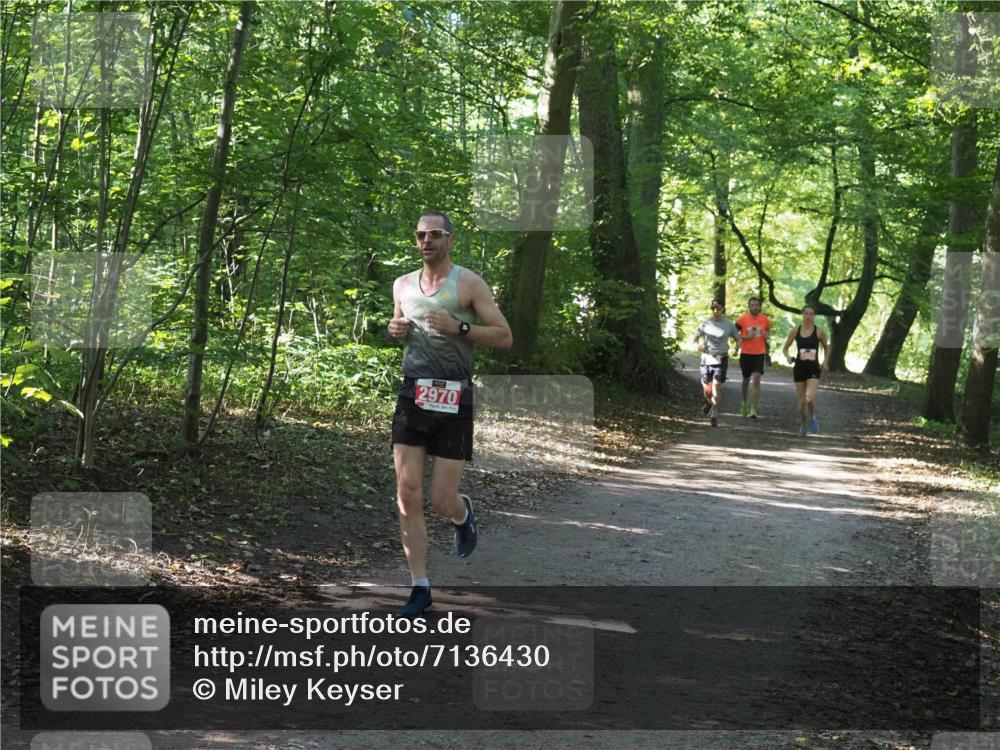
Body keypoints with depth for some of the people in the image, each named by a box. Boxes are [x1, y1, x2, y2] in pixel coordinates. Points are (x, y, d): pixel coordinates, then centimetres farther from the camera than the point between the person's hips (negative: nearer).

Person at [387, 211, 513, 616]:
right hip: (412, 395, 4)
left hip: (453, 399, -4)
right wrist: (394, 330, 6)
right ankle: (420, 587, 3)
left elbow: (504, 337, -4)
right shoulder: (403, 285, 13)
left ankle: (463, 514, 35)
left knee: (442, 500, -3)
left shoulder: (468, 283, -2)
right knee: (407, 496, -5)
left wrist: (459, 327, -17)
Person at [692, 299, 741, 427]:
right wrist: (698, 344, -13)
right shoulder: (706, 323, 2)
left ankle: (714, 414, -5)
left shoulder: (729, 324, -1)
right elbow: (696, 337, 9)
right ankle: (709, 402, 39)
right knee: (706, 389, 3)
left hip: (721, 359, -2)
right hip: (707, 358, 2)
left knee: (717, 386, -13)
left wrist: (737, 348, -14)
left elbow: (738, 339, 8)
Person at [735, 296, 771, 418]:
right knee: (746, 380, 15)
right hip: (746, 353, 0)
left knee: (756, 380, -13)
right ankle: (745, 403, 41)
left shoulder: (765, 320, 1)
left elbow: (768, 330, 18)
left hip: (759, 354, 0)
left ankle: (753, 410, -14)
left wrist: (767, 337, -5)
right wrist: (745, 337, -15)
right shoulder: (742, 319, -5)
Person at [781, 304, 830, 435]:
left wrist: (825, 361, -3)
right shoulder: (795, 331, 2)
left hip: (814, 368, -2)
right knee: (802, 401, 6)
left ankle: (812, 418, 11)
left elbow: (826, 348, 13)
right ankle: (802, 425, 28)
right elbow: (785, 348, 11)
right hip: (799, 368, 2)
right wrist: (788, 357, -10)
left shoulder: (819, 331, -1)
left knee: (810, 398, -20)